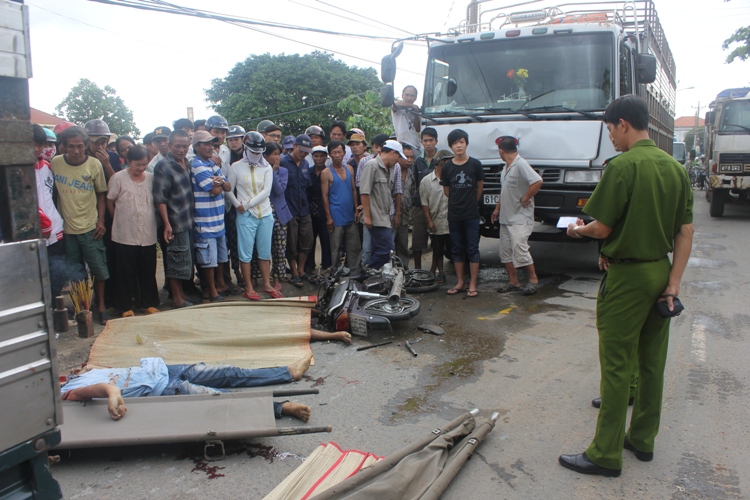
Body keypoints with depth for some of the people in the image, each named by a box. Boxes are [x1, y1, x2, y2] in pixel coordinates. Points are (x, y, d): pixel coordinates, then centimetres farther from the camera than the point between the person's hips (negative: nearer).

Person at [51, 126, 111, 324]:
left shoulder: (94, 164, -5)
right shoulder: (55, 163, -2)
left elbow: (101, 194, 4)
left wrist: (101, 221, -4)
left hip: (90, 227, -1)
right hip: (66, 227, 1)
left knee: (99, 269, 3)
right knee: (73, 272, 10)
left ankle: (101, 306, 20)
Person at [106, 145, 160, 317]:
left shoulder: (151, 178, 4)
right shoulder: (118, 178, -6)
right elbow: (110, 203, 1)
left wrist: (153, 221, 9)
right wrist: (120, 220, 6)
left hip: (148, 234, 3)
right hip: (125, 235, -3)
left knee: (148, 272, 10)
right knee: (126, 273, 6)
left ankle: (149, 303, 24)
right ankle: (125, 307, 18)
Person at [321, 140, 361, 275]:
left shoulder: (349, 169, 9)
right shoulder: (326, 173, -4)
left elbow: (354, 190, 13)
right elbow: (325, 196, -6)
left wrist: (356, 210, 7)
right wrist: (328, 217, -10)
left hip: (350, 216, 5)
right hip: (336, 218, -4)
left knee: (354, 248, 7)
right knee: (335, 248, 2)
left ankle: (355, 274, 15)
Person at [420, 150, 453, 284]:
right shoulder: (426, 181, 0)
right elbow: (424, 203, 0)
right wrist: (429, 221, -5)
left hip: (451, 222, 1)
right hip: (437, 222, -1)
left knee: (452, 249, 1)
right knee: (438, 250, 9)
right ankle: (440, 272, 23)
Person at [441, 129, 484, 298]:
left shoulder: (475, 164, -3)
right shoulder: (447, 167, 2)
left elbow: (480, 186, 9)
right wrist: (457, 203, 12)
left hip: (471, 215, -2)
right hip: (454, 215, 3)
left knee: (472, 249, 0)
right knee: (457, 249, 9)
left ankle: (472, 284, 6)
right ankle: (460, 283, 19)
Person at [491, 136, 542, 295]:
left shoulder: (521, 164, -17)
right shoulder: (506, 167, 13)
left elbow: (537, 182, -28)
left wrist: (525, 199, -20)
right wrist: (497, 208, 21)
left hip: (520, 217, -9)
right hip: (505, 216, 9)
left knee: (519, 249, -12)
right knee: (505, 250, 9)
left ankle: (533, 279, 5)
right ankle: (513, 282, 18)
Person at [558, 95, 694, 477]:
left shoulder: (622, 166, -17)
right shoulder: (676, 168, 6)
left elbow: (602, 228, -15)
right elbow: (685, 234, 5)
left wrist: (578, 230, 6)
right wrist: (673, 284, 5)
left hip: (627, 275, -8)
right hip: (661, 271, 8)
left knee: (616, 366, -1)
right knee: (652, 362, 16)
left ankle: (606, 455, 9)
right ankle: (643, 440, 30)